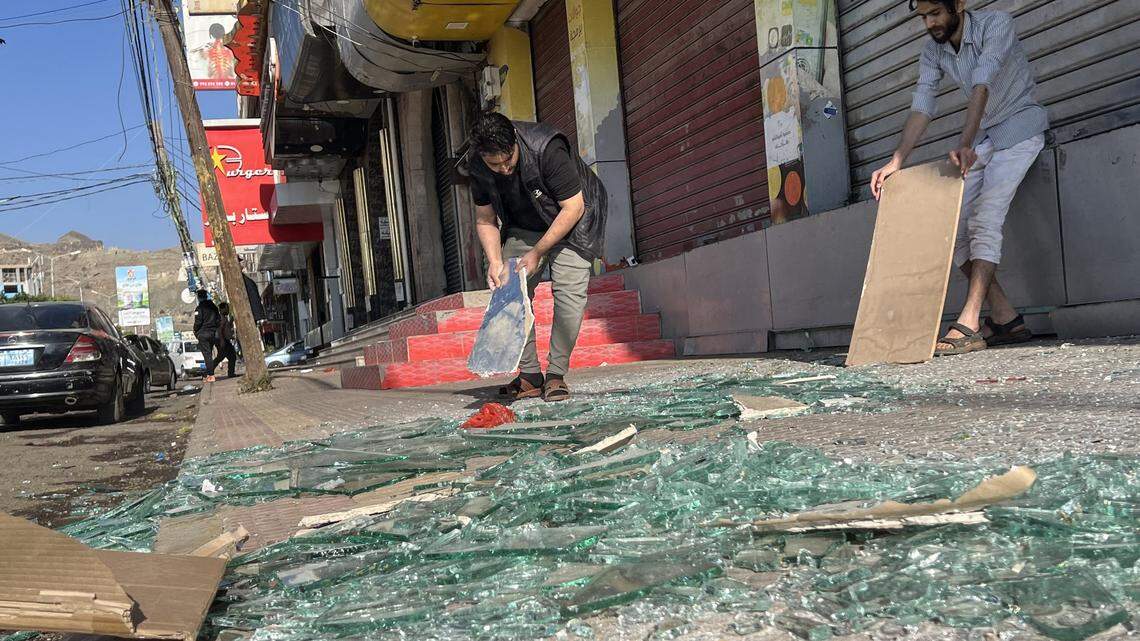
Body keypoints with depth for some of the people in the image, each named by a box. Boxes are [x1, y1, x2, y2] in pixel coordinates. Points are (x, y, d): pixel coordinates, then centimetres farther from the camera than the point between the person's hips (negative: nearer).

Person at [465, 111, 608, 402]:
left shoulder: (547, 150, -33)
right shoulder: (478, 169, -15)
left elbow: (573, 208, -27)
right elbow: (485, 220, -2)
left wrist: (537, 253, -25)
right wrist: (495, 261, -18)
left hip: (571, 222, -5)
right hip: (523, 228, 5)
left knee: (569, 291, -21)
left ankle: (556, 374, -8)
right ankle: (530, 376, 0)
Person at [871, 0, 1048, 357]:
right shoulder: (933, 52, -1)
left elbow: (982, 85, -34)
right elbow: (922, 107, -9)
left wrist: (965, 143, -48)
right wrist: (896, 162, -22)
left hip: (1019, 129, -7)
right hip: (983, 138, 7)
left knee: (985, 220, -23)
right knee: (952, 226, -6)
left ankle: (969, 325, -29)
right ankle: (1005, 318, -2)